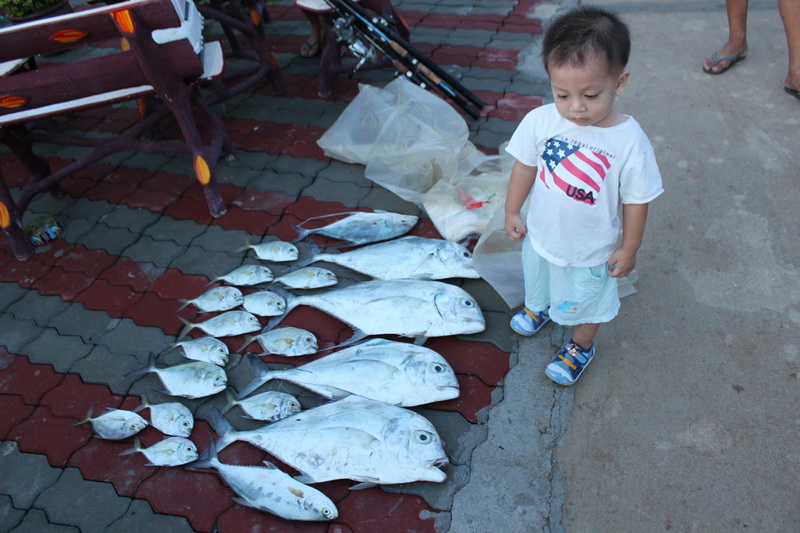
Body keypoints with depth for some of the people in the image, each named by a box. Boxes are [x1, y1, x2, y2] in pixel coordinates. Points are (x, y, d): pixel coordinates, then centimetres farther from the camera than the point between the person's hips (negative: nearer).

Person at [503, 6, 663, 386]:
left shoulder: (630, 141, -28)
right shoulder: (540, 121, -21)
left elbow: (636, 199, -16)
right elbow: (525, 166, -5)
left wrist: (629, 248, -8)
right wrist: (512, 212, 3)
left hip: (591, 250, -3)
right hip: (541, 235, 4)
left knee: (585, 303, 22)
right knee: (535, 279, 33)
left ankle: (580, 347, 52)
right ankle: (536, 308, 67)